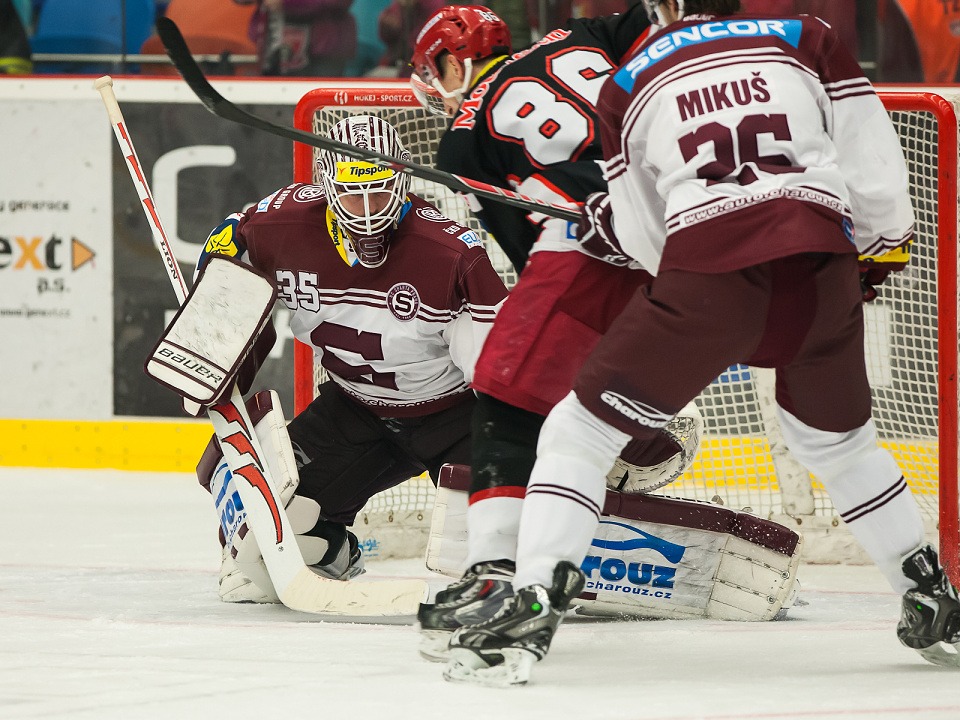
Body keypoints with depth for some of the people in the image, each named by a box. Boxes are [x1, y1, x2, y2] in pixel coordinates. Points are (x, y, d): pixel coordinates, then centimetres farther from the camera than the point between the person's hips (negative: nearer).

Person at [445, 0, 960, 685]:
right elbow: (872, 152, 12)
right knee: (838, 440, 29)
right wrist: (883, 245, 28)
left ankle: (534, 607, -6)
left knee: (582, 429, 9)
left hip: (710, 274, -3)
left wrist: (605, 216, 38)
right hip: (824, 268, 3)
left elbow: (647, 237, 17)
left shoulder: (629, 82, 18)